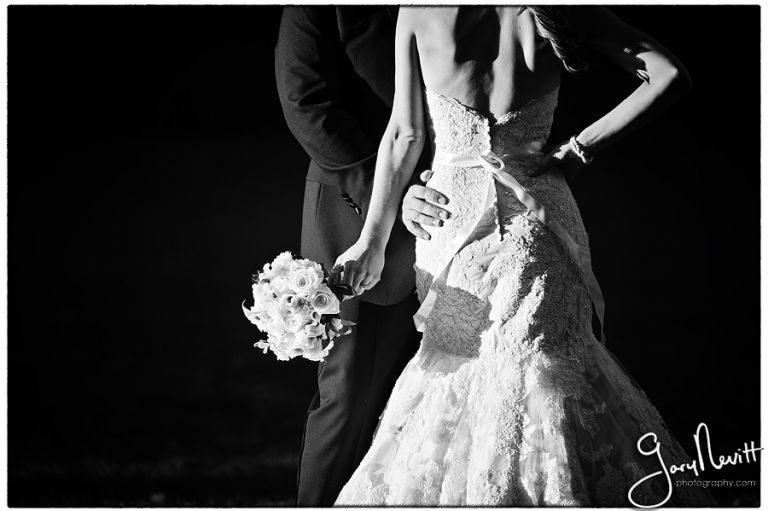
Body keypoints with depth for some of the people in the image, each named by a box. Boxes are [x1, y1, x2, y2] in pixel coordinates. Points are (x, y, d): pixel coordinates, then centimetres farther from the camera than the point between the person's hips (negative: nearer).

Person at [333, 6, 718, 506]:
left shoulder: (420, 11, -8)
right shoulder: (563, 12, -5)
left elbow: (405, 135, -3)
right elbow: (670, 77, -6)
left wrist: (374, 240, 8)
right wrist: (579, 149, 0)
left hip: (453, 218, -1)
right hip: (536, 219, 1)